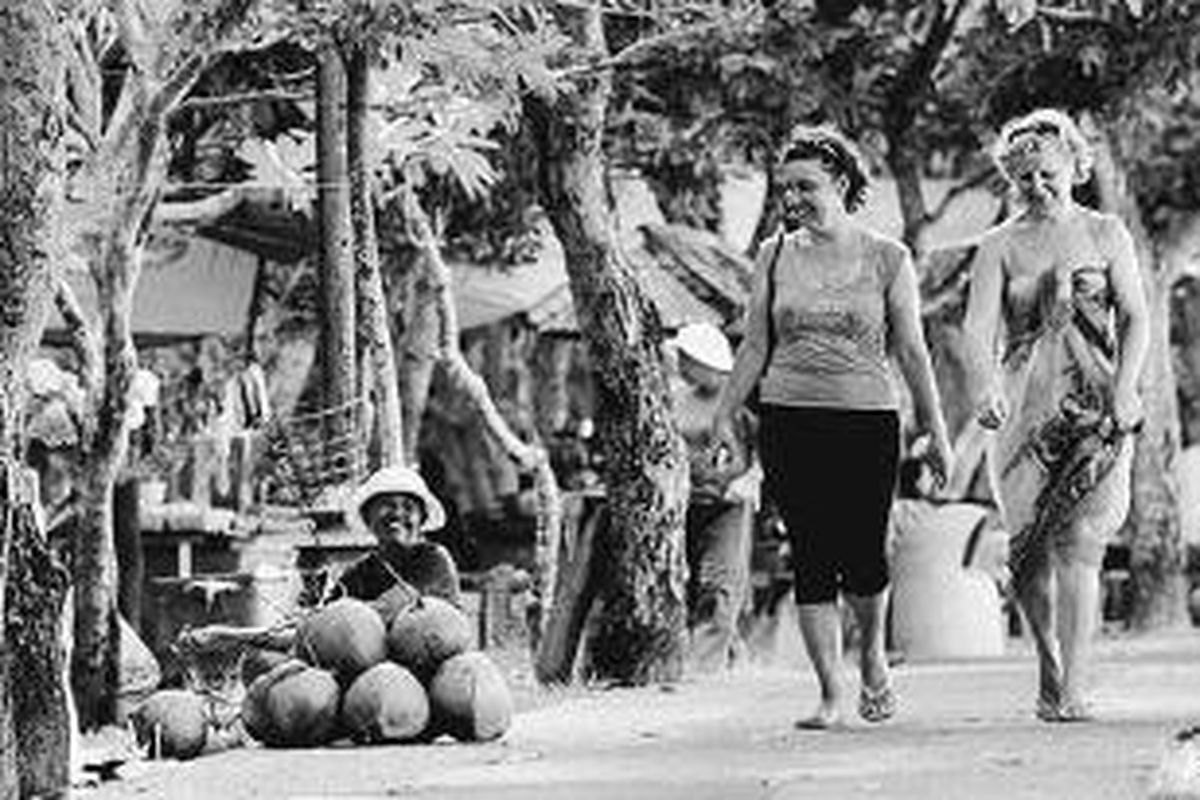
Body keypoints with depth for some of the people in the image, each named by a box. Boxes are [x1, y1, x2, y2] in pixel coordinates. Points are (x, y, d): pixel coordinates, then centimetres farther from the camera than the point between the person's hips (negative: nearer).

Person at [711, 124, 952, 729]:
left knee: (863, 559, -6)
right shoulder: (775, 256, 7)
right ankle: (831, 695, 5)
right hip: (790, 423, 2)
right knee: (811, 561, -2)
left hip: (868, 422, -2)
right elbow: (755, 346, 12)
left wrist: (936, 431, 2)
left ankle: (873, 655, 24)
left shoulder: (886, 259, 1)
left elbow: (912, 351, 4)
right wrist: (723, 415, 7)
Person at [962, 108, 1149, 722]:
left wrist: (1124, 388, -15)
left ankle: (1072, 689, -16)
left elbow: (1135, 320, 1)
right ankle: (1049, 665, 26)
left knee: (1078, 542, -14)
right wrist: (985, 385, -26)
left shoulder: (1106, 235, 8)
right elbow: (978, 326, -6)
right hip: (1025, 408, 1)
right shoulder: (999, 248, 6)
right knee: (1029, 549, 3)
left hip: (1096, 407, -1)